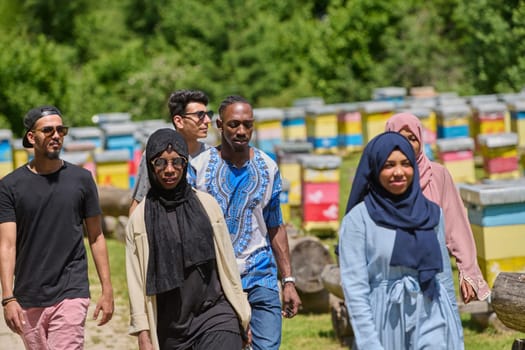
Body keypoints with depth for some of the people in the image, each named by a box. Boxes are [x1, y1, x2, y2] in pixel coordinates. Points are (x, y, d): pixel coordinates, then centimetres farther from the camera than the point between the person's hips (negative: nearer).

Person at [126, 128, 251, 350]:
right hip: (172, 327, 1)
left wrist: (241, 315, 11)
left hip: (215, 316, -1)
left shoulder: (206, 205, 5)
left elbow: (227, 262, 10)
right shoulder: (140, 218, 1)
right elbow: (136, 282, 1)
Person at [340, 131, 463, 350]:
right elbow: (355, 288, -9)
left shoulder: (431, 213, 9)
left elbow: (444, 277, 15)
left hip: (431, 320, 2)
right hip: (385, 324, -2)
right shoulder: (358, 219, -4)